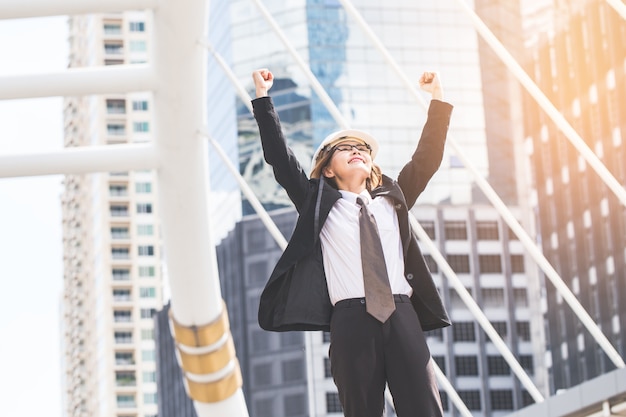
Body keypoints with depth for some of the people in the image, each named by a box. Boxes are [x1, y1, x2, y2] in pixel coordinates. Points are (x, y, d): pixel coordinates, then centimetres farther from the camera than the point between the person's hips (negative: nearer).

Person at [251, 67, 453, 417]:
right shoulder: (320, 204, 15)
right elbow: (280, 158, 11)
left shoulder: (392, 199, 22)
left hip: (402, 315, 2)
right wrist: (263, 99, 9)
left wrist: (438, 100, 14)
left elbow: (428, 158, 19)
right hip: (351, 319, -2)